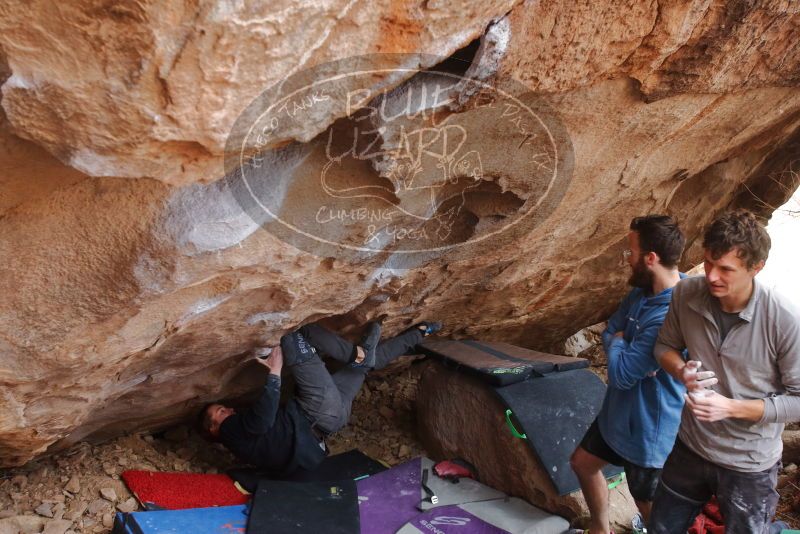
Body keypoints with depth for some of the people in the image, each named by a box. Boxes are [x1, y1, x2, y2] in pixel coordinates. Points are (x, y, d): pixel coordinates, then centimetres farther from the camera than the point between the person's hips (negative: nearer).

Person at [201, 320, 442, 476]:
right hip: (319, 414, -9)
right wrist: (275, 373, -14)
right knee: (297, 339, -8)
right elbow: (263, 420, -16)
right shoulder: (232, 429, 7)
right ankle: (360, 354, -3)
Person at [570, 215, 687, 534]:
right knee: (583, 463, 25)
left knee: (649, 506, 12)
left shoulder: (672, 316, -34)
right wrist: (623, 348, -17)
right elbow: (610, 332, 5)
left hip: (648, 426, -9)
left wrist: (619, 342, -10)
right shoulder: (642, 290, -3)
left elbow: (621, 373, -31)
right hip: (619, 411, 9)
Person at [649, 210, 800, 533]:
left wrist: (730, 407, -26)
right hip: (690, 449, 4)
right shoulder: (686, 295, -15)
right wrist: (682, 372, -19)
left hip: (749, 466, -3)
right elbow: (666, 345, 3)